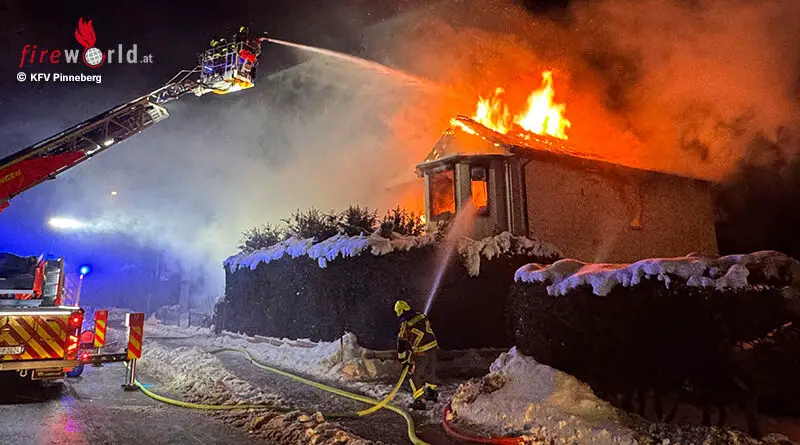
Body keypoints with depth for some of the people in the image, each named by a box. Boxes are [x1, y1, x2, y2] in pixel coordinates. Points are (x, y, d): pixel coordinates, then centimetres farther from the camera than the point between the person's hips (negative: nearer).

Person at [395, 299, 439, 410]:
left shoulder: (405, 325, -14)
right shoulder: (422, 316, 2)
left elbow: (402, 344, -9)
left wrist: (403, 360, 3)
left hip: (420, 353, -6)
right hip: (433, 347, 6)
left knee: (415, 376, 9)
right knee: (430, 371, 25)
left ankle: (419, 401, 9)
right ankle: (432, 393, 40)